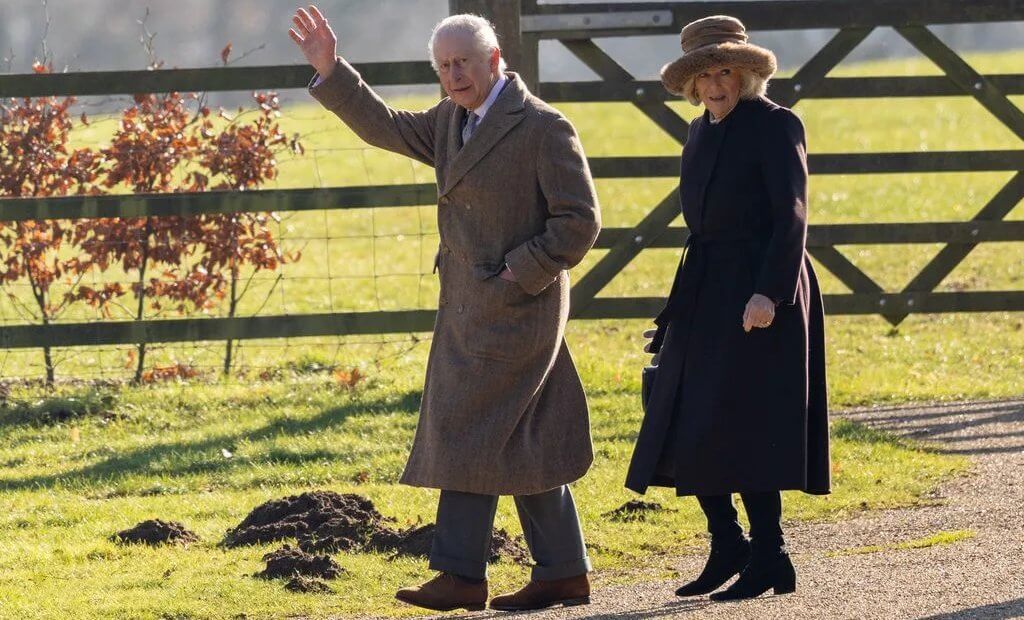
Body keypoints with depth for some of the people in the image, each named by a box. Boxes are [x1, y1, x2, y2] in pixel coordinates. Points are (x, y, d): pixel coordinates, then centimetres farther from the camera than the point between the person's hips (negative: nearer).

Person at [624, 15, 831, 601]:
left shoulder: (775, 126, -9)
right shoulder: (702, 133, 15)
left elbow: (791, 216, -15)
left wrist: (769, 293, -24)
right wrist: (677, 310, 18)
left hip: (761, 294, -8)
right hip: (705, 294, 8)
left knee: (740, 427, -10)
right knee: (688, 428, 6)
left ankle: (769, 558, -3)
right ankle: (727, 546, 16)